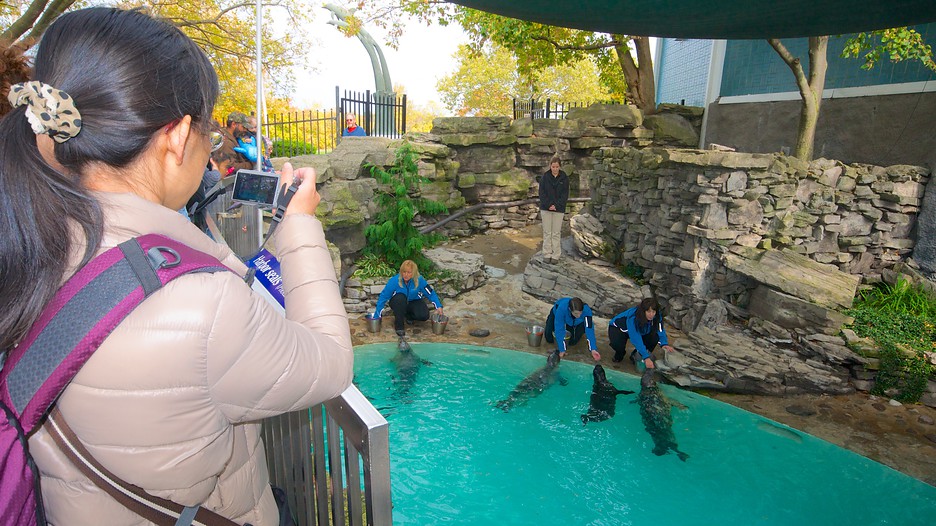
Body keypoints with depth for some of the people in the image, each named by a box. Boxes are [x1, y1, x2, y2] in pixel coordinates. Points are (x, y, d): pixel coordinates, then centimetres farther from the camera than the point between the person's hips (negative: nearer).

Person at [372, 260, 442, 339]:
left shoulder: (419, 280, -22)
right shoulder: (394, 281, -26)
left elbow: (431, 293, -10)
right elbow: (383, 296, -19)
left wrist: (438, 306, -22)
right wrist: (376, 316, -19)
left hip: (413, 302, 2)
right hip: (398, 303, -2)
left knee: (424, 316, -26)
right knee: (400, 298, -37)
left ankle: (407, 316, 7)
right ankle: (399, 325, -20)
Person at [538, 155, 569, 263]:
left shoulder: (564, 178, -1)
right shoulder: (545, 177, -1)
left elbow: (565, 194, -2)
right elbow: (541, 192, -2)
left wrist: (556, 205, -13)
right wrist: (549, 205, -13)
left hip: (559, 209, 0)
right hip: (546, 208, 1)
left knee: (556, 233, 3)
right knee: (547, 232, 4)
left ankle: (556, 255, 10)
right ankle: (547, 254, 12)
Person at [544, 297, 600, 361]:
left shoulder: (586, 310, -42)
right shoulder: (562, 308, -47)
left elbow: (589, 329, -40)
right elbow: (559, 329, -41)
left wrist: (593, 349, -47)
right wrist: (562, 350, -38)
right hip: (556, 315, -1)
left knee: (572, 342, -7)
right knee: (549, 339, -3)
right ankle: (548, 320, 27)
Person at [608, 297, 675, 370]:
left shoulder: (657, 316, -23)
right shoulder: (632, 317, -40)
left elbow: (660, 331, -18)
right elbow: (636, 339, -44)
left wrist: (664, 344, -39)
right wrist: (646, 357, -48)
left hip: (639, 331, 5)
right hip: (618, 328, -5)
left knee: (654, 337, -22)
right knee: (617, 342, -36)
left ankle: (636, 355, 1)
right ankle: (619, 354, 2)